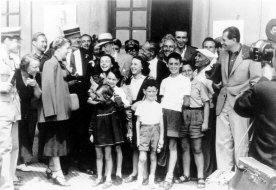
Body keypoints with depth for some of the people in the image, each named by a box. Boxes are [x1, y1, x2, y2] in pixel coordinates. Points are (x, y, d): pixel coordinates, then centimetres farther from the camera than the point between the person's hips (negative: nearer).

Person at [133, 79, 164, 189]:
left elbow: (161, 123, 8)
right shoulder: (141, 105, 2)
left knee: (153, 156, 8)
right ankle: (139, 180, 1)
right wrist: (138, 137, 1)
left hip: (155, 130, 2)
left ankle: (151, 179, 20)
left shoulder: (158, 106, 5)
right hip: (144, 130, -1)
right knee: (142, 157, -9)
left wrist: (161, 137, 3)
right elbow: (138, 123, 5)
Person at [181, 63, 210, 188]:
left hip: (196, 115, -3)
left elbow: (206, 103, 2)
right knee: (184, 147, 7)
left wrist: (205, 122, -5)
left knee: (197, 148, -4)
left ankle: (200, 177, 1)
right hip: (182, 116, 3)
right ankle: (186, 175, 16)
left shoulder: (199, 84, 5)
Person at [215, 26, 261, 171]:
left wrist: (236, 90, -10)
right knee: (222, 142, 8)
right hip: (223, 103, 6)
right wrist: (222, 88, 9)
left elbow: (256, 80, -11)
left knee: (240, 142, 0)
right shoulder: (223, 54, 10)